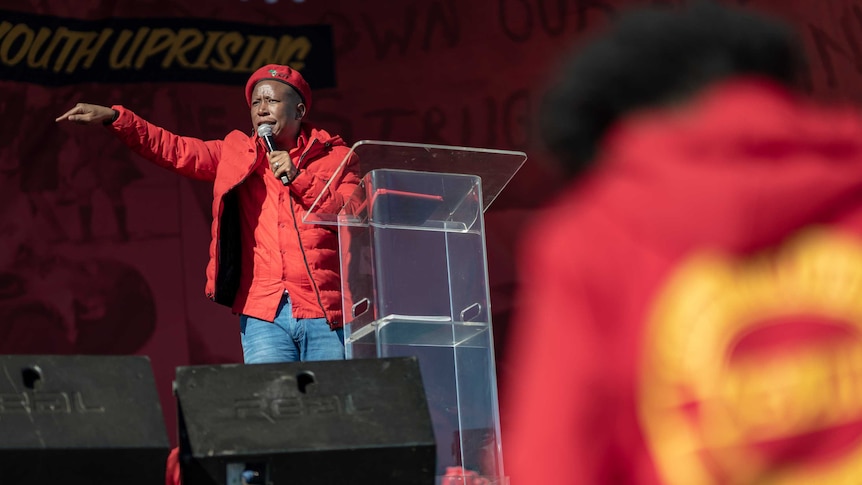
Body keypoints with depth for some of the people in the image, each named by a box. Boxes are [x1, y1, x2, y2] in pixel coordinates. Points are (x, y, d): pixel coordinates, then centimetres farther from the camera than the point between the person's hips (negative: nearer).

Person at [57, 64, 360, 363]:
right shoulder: (237, 154, 17)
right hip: (264, 314, 2)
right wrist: (114, 118, 2)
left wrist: (299, 178, -9)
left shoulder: (334, 156, 9)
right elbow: (174, 149, 12)